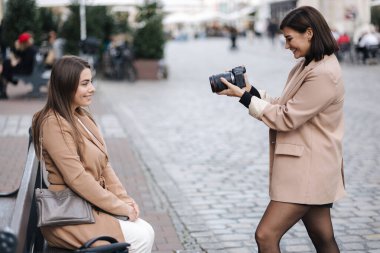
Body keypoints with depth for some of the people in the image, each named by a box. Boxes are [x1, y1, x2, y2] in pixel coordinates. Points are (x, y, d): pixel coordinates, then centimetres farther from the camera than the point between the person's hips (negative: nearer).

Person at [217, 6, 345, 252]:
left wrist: (244, 96, -12)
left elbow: (286, 118, -18)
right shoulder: (308, 66, 12)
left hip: (308, 170, -10)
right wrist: (250, 90, 2)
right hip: (304, 167, 10)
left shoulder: (324, 74, -19)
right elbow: (284, 106, 13)